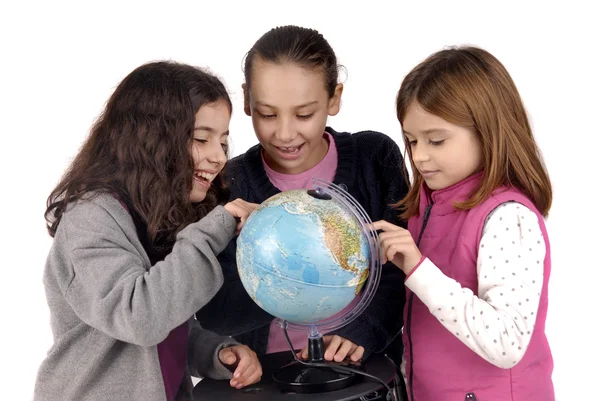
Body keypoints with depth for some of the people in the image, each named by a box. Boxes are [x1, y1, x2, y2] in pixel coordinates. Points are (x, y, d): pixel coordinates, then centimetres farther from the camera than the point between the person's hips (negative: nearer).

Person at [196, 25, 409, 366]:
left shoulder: (376, 158, -2)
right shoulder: (230, 185, -4)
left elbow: (401, 269, -1)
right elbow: (212, 313, -11)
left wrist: (362, 332, -17)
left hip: (366, 369, 2)